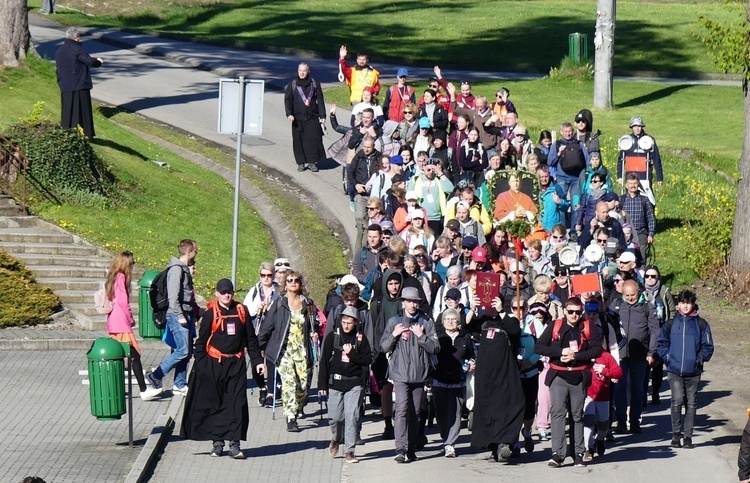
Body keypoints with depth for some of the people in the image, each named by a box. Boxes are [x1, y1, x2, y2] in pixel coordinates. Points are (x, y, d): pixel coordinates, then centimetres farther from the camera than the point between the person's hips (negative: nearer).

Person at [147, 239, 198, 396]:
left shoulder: (184, 269, 18)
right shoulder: (176, 269, -13)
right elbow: (173, 295, -19)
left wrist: (194, 314, 20)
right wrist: (179, 316, -21)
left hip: (186, 315, 10)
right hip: (177, 315, -10)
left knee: (187, 351, 9)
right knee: (183, 350, -12)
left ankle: (180, 384, 12)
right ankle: (156, 375, -5)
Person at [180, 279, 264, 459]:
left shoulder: (241, 311, 7)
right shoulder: (211, 313, -2)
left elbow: (251, 339, 14)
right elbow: (201, 341, 0)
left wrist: (257, 361, 11)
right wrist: (199, 365, -6)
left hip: (236, 364, 2)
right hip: (214, 364, -2)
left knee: (237, 403, -4)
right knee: (215, 404, 3)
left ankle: (234, 444, -2)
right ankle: (217, 442, 12)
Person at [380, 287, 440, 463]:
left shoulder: (426, 322, 6)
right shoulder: (394, 322, 6)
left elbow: (435, 348, 0)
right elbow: (384, 347, 6)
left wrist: (421, 336, -11)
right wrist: (394, 335, -10)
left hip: (419, 374, 2)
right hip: (400, 373, -2)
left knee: (415, 412, 9)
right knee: (402, 409, -16)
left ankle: (411, 448, 19)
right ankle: (401, 448, -23)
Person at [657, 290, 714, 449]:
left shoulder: (701, 324, 3)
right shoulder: (671, 324, 5)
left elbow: (708, 346, 7)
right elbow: (661, 343, 12)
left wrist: (700, 359, -2)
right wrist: (667, 358, 1)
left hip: (693, 372, 1)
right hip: (674, 371, -1)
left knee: (691, 404, 5)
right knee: (677, 401, -13)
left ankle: (688, 437, 12)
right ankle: (676, 434, -3)